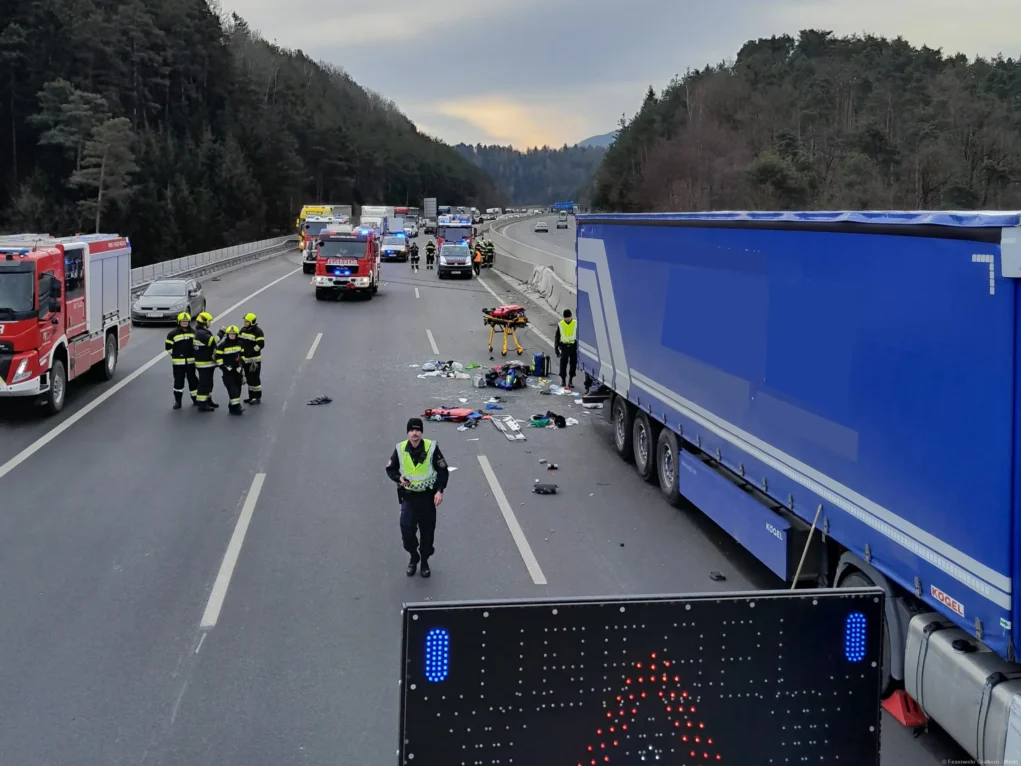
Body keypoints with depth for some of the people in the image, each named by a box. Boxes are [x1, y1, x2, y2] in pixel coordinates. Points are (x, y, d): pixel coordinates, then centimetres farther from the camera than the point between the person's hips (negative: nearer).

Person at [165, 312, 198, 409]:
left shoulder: (193, 332, 4)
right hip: (178, 362, -3)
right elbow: (169, 347, -1)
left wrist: (193, 354, 8)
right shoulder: (173, 334, -6)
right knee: (178, 381, -1)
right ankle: (177, 401, 6)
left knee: (192, 380, 11)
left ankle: (195, 398, 23)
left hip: (191, 361, 3)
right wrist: (175, 355, -1)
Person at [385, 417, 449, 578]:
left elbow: (443, 470, -3)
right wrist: (399, 478, -13)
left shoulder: (432, 447, -11)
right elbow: (390, 469, 8)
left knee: (427, 531, 9)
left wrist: (440, 490, -12)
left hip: (428, 496, -1)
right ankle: (414, 557, 21)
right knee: (406, 530, -8)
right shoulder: (400, 449, -6)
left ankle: (424, 561, 30)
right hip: (408, 497, 1)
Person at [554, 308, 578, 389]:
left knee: (573, 363, 3)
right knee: (563, 363, -2)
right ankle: (563, 379, 10)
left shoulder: (575, 323, 0)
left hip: (573, 346, 0)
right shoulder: (560, 324, 1)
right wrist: (556, 348, 4)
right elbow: (557, 337, 7)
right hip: (564, 346, 0)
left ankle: (571, 380, 13)